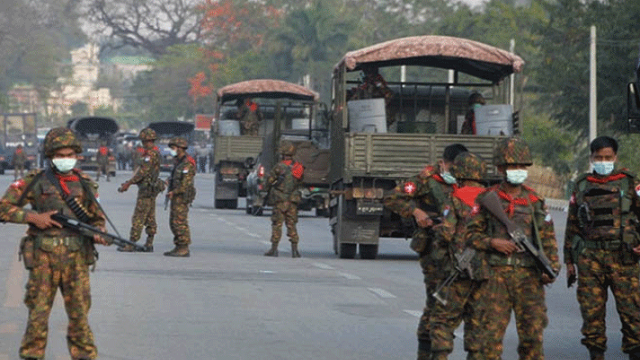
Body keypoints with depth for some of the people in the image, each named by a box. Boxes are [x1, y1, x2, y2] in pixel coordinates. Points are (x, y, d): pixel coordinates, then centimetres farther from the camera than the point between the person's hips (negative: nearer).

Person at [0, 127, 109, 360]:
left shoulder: (85, 184, 9)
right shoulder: (35, 182, 1)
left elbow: (97, 218, 16)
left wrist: (98, 234, -6)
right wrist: (32, 217, -11)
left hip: (76, 257, 2)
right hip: (43, 256, -2)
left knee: (79, 312, 2)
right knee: (38, 312, 3)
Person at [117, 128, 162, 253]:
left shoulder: (151, 154, -17)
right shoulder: (155, 152, 15)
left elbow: (143, 172, -23)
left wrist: (128, 183, -20)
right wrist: (128, 182, 21)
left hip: (146, 190, -10)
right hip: (152, 189, 10)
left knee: (138, 218, -7)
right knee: (150, 218, 11)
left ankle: (131, 244, -6)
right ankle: (149, 244, 13)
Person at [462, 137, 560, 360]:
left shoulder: (535, 201, 10)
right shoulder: (487, 199, 6)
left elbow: (548, 238, 11)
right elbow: (471, 233, 7)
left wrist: (551, 266, -1)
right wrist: (492, 243, -10)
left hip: (528, 275, 2)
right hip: (496, 275, -1)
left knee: (533, 330, 0)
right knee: (492, 331, -5)